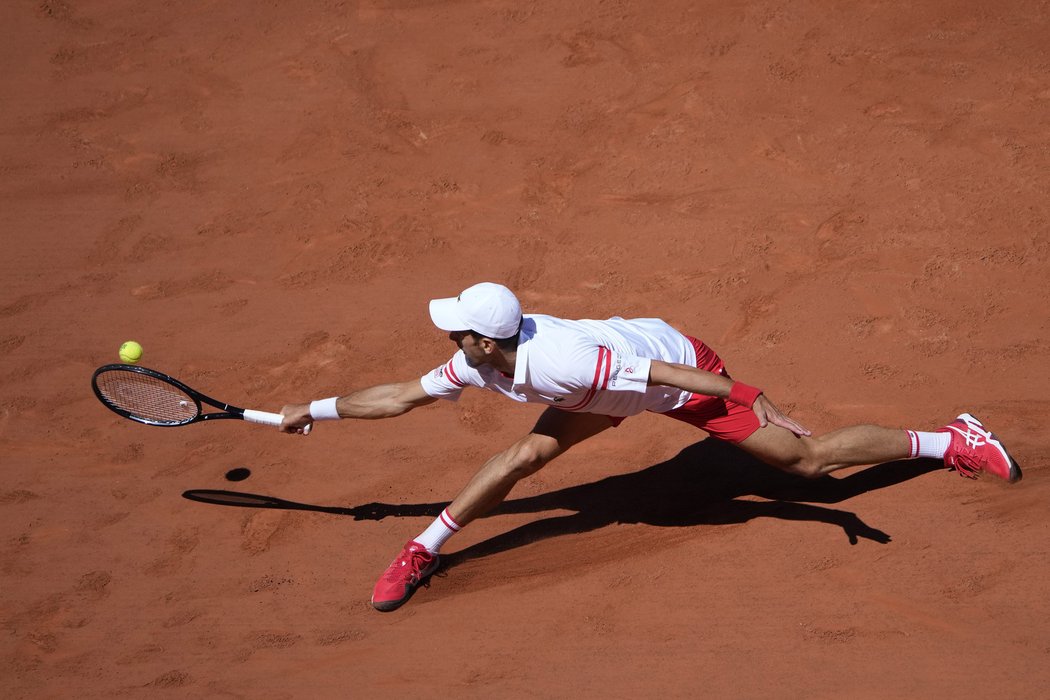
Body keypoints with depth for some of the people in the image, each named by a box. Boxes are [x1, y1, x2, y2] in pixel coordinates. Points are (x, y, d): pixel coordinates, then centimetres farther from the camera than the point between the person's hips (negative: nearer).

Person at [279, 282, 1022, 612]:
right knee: (527, 454, -3)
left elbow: (666, 372, -36)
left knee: (810, 459, -3)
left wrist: (754, 401, -33)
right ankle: (423, 552, 14)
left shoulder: (556, 361, -39)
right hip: (625, 384, 7)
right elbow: (405, 395, 0)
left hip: (685, 372, -7)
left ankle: (952, 439, 8)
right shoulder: (480, 361, -14)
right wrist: (320, 409, 0)